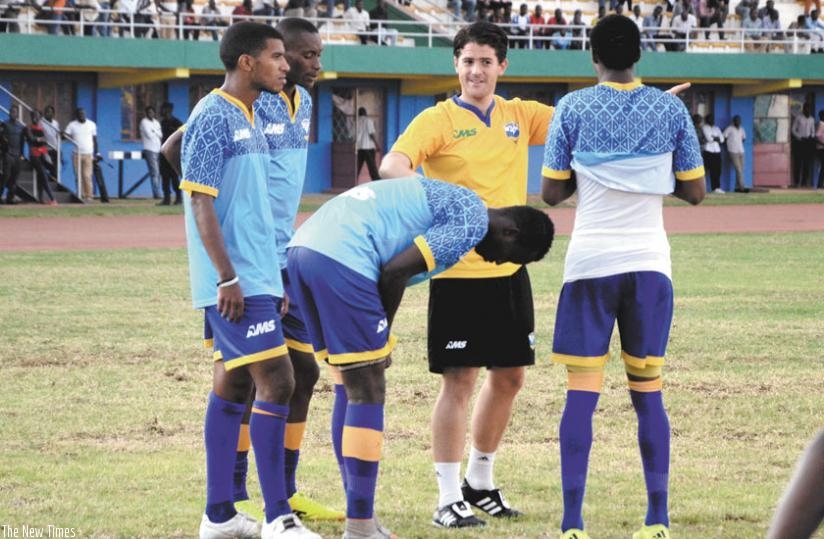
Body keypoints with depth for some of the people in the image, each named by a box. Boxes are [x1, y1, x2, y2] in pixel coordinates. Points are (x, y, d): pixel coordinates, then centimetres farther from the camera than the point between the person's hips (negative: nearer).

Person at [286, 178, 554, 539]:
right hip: (341, 260, -10)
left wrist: (378, 336, 16)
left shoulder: (449, 199, 26)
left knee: (356, 392, 16)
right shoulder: (473, 221, -4)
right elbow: (395, 271, -11)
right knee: (368, 395, -2)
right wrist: (383, 331, 4)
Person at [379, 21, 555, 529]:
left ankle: (480, 481, 29)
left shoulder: (520, 115, 10)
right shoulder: (438, 120, -5)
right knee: (459, 382, -6)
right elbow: (392, 165, -20)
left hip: (509, 269, 6)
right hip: (458, 272, -6)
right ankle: (449, 500, 0)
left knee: (509, 376, 12)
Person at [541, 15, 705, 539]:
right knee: (648, 391, 8)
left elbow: (551, 193, 3)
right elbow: (694, 191, 7)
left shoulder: (573, 108, -1)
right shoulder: (671, 109, 2)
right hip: (650, 263, 1)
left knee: (582, 392, -1)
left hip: (590, 264, -1)